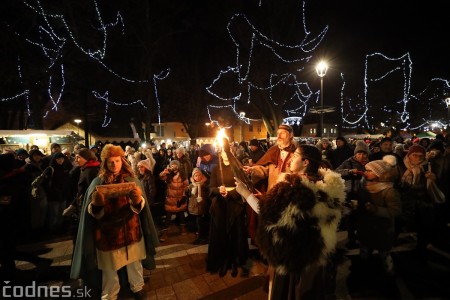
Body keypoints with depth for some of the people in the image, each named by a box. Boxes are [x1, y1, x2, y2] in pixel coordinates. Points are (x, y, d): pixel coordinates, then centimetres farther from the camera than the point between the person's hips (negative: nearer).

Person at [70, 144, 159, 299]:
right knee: (108, 268, 13)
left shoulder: (132, 180, -4)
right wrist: (95, 203, -31)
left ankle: (137, 287, 39)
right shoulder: (97, 182, -4)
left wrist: (138, 200, -35)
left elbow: (139, 207, -11)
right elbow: (93, 211, -7)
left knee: (134, 262, 16)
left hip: (131, 230, 1)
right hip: (107, 232, 0)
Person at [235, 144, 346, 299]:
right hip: (319, 251, 7)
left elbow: (265, 210, -26)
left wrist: (245, 192, -16)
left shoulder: (292, 186, -29)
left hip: (293, 251, -6)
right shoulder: (328, 184, -7)